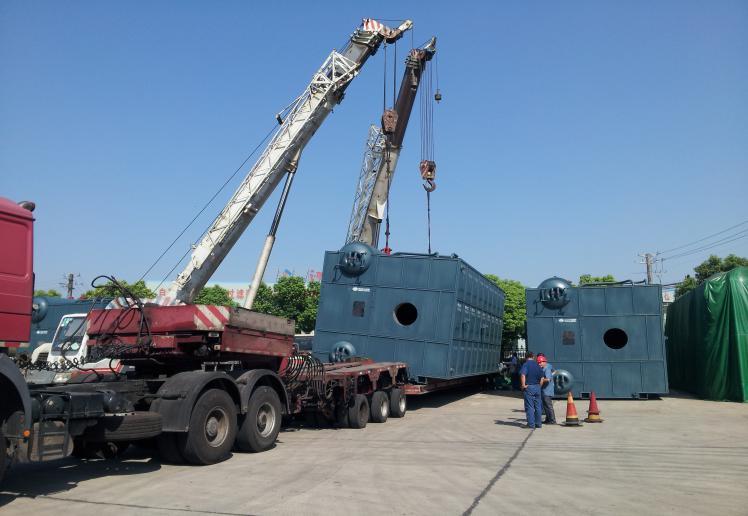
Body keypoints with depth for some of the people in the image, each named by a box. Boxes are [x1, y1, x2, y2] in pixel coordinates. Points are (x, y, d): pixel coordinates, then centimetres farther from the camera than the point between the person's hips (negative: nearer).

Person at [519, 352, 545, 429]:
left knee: (529, 407, -1)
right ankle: (539, 423, 16)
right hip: (537, 387, 5)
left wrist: (523, 385, -16)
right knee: (538, 406, 12)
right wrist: (539, 386, 16)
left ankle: (531, 424, 0)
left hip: (529, 388, -5)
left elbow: (523, 375, -25)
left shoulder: (526, 364, -9)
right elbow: (542, 377, 10)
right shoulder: (537, 365, 8)